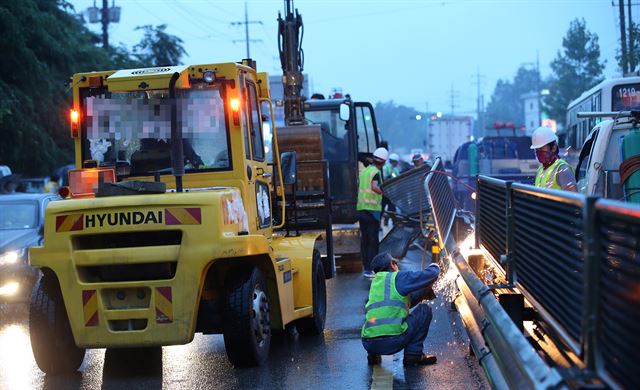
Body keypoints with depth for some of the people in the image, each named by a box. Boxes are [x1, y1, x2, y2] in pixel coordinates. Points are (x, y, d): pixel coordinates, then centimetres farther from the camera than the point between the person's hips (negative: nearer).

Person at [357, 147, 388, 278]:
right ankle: (371, 269, -6)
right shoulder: (376, 172, -10)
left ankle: (366, 268, 12)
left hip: (361, 208, 7)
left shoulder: (364, 171, 14)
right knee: (373, 241, -4)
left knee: (364, 239, 10)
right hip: (372, 209, -7)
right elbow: (374, 187, -28)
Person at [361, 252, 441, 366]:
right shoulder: (397, 277, 2)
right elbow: (431, 275, 3)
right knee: (424, 309, 13)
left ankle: (373, 355, 18)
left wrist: (423, 292, 38)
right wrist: (434, 267, 25)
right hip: (393, 341, -7)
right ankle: (414, 354, 9)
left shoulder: (375, 283, 25)